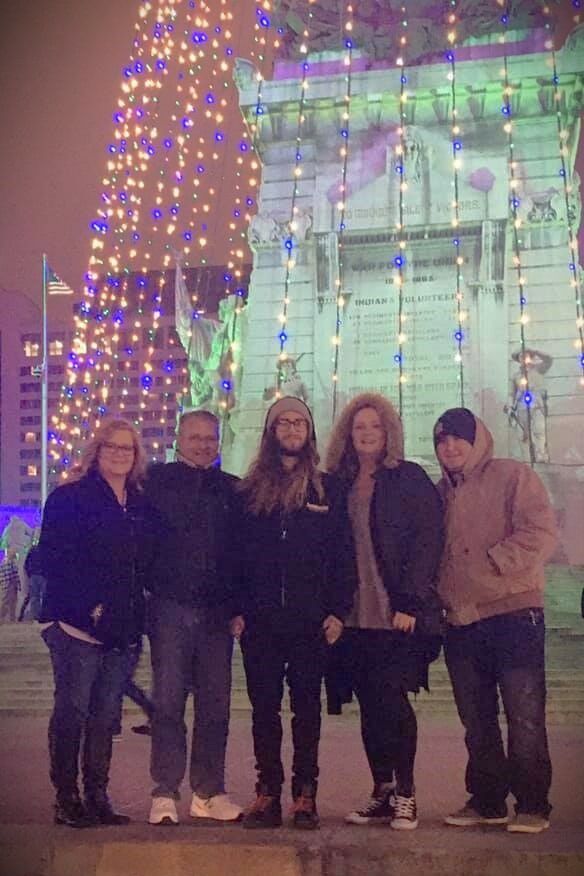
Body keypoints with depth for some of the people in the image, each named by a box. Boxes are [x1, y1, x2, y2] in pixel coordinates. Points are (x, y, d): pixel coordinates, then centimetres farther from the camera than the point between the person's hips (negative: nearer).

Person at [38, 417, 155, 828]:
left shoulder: (142, 505, 15)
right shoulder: (70, 498, -3)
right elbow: (53, 560, -10)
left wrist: (138, 614, 5)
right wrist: (89, 607, -16)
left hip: (124, 629, 6)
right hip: (78, 625, -5)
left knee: (106, 714, 9)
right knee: (73, 710, -2)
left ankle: (97, 796, 17)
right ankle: (66, 798, 7)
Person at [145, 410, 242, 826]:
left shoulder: (231, 490, 12)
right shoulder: (157, 481, 4)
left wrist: (239, 605, 5)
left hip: (217, 613, 3)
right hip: (170, 608, -3)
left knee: (215, 705, 6)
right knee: (168, 702, -2)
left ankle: (209, 792, 15)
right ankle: (165, 794, 3)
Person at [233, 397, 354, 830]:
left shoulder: (325, 488, 7)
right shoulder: (251, 489, 10)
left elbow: (340, 554, 4)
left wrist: (338, 611, -4)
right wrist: (237, 608, 0)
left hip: (309, 618, -1)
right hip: (261, 619, 1)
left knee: (307, 706, 3)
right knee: (264, 706, 4)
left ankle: (306, 795, 8)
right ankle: (268, 793, 10)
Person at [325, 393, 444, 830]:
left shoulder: (410, 479, 1)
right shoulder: (338, 484, 13)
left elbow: (427, 542, -6)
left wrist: (410, 602, -14)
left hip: (397, 614, -4)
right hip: (354, 614, 4)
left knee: (392, 700, -8)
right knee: (370, 705, 8)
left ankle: (405, 794, 3)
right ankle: (382, 793, 17)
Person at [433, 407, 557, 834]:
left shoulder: (512, 476, -2)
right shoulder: (440, 493, 16)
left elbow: (541, 534, -12)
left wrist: (492, 562, -16)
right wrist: (438, 590, 5)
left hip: (514, 614, -6)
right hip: (461, 623, 6)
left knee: (525, 717, -4)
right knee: (477, 722, 12)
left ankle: (532, 806, 5)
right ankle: (486, 801, 21)